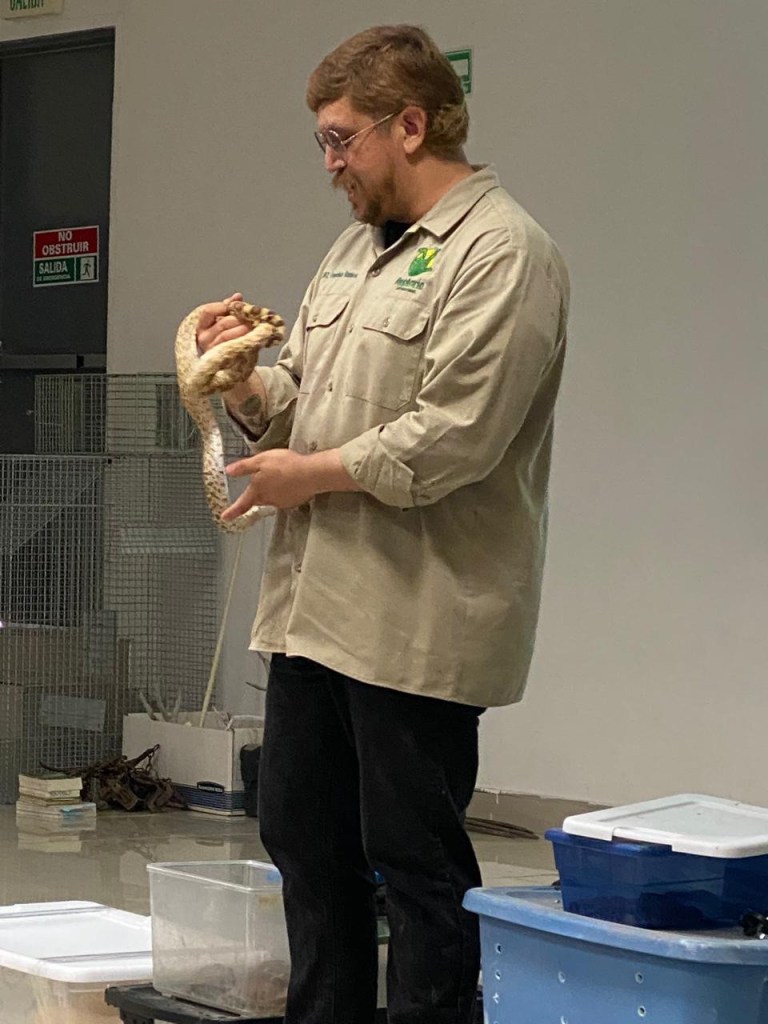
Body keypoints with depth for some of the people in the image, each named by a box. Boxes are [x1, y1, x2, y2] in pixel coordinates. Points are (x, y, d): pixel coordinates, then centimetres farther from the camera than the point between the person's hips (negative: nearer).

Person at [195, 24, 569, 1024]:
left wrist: (312, 474, -12)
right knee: (303, 838, 16)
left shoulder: (501, 252, -12)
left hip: (414, 626, -9)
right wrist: (246, 383, 2)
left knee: (415, 859, -1)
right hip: (314, 605, 9)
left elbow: (454, 437, -21)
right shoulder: (359, 245, 18)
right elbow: (298, 403, 23)